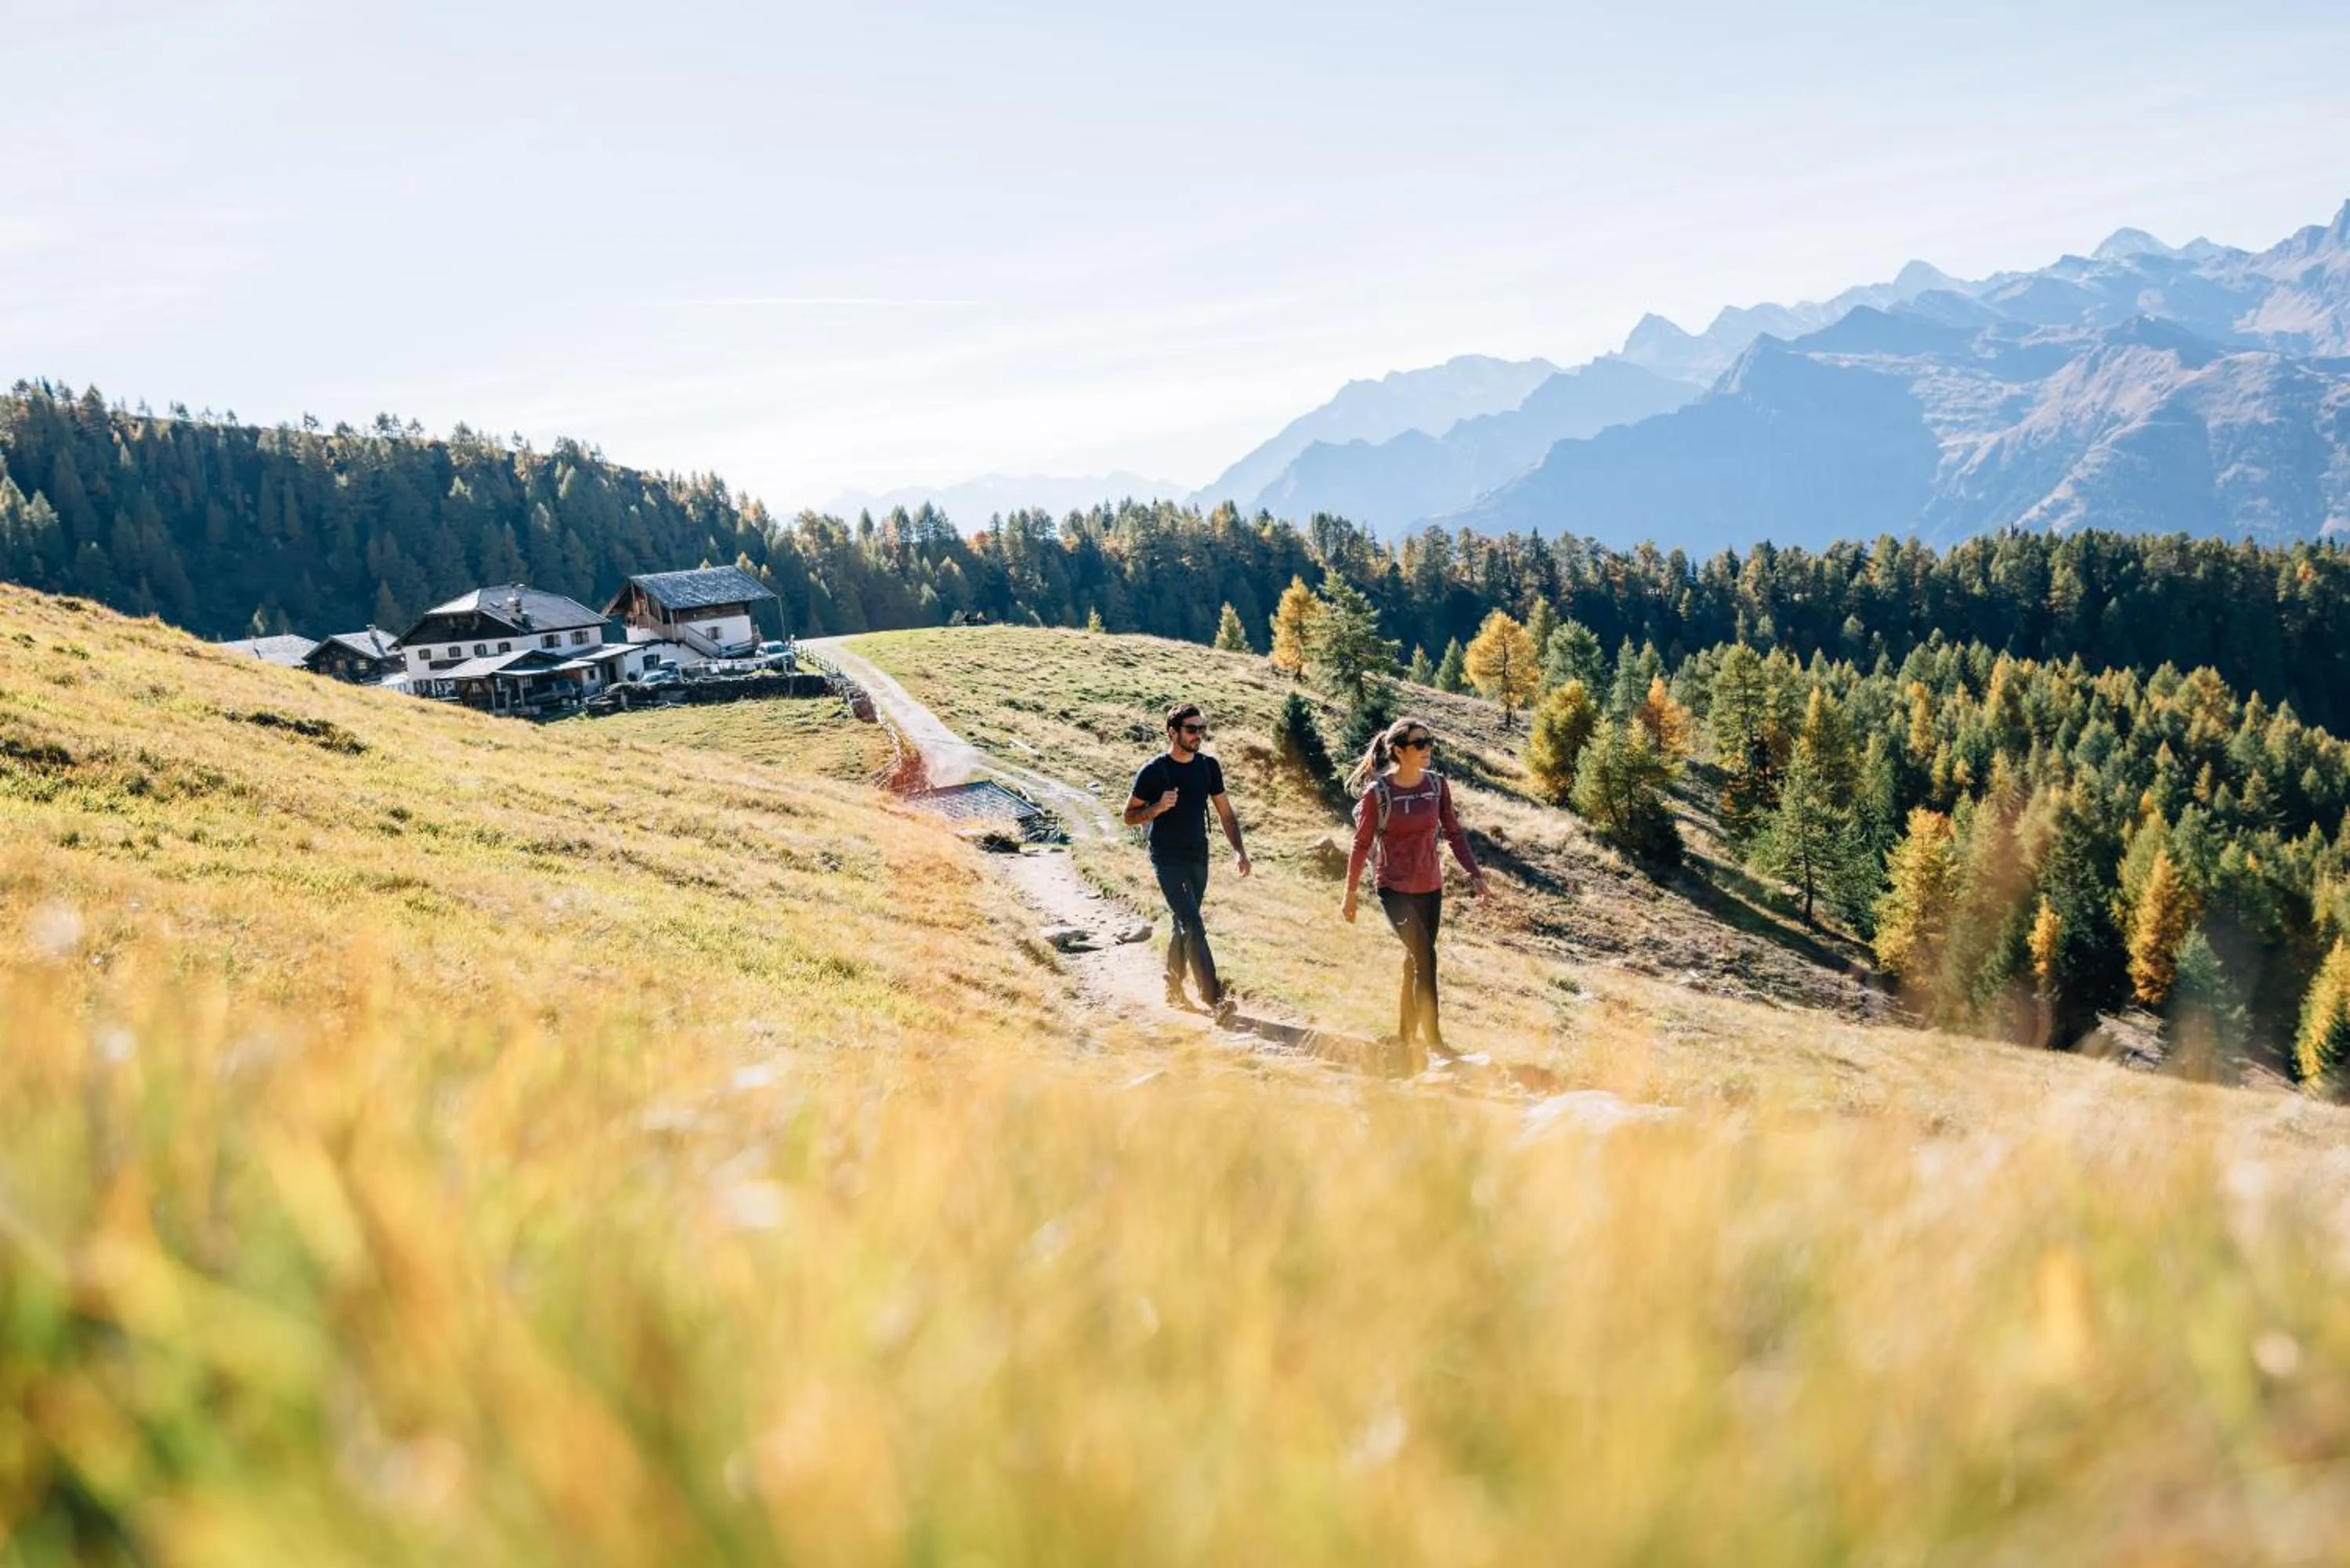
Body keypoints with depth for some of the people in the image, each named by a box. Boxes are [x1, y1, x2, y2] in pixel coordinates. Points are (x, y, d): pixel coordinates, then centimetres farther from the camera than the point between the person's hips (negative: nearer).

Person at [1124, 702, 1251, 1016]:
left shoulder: (1209, 766, 4)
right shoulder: (1153, 771, -11)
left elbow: (1225, 812, 11)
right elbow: (1129, 817, -5)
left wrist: (1238, 851, 1)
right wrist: (1158, 807, -23)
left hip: (1198, 858, 6)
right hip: (1168, 860, -5)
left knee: (1183, 925, 13)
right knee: (1193, 927, -12)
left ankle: (1172, 990, 24)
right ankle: (1213, 997, -15)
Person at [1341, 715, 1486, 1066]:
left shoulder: (1437, 784, -1)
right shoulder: (1378, 793, -12)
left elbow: (1453, 833, 7)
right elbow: (1362, 845, -5)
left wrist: (1474, 873, -2)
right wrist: (1350, 895, 0)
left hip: (1430, 888, 5)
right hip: (1395, 888, -5)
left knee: (1416, 963, 11)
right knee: (1425, 957, -16)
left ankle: (1406, 1036, 24)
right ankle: (1432, 1037, -10)